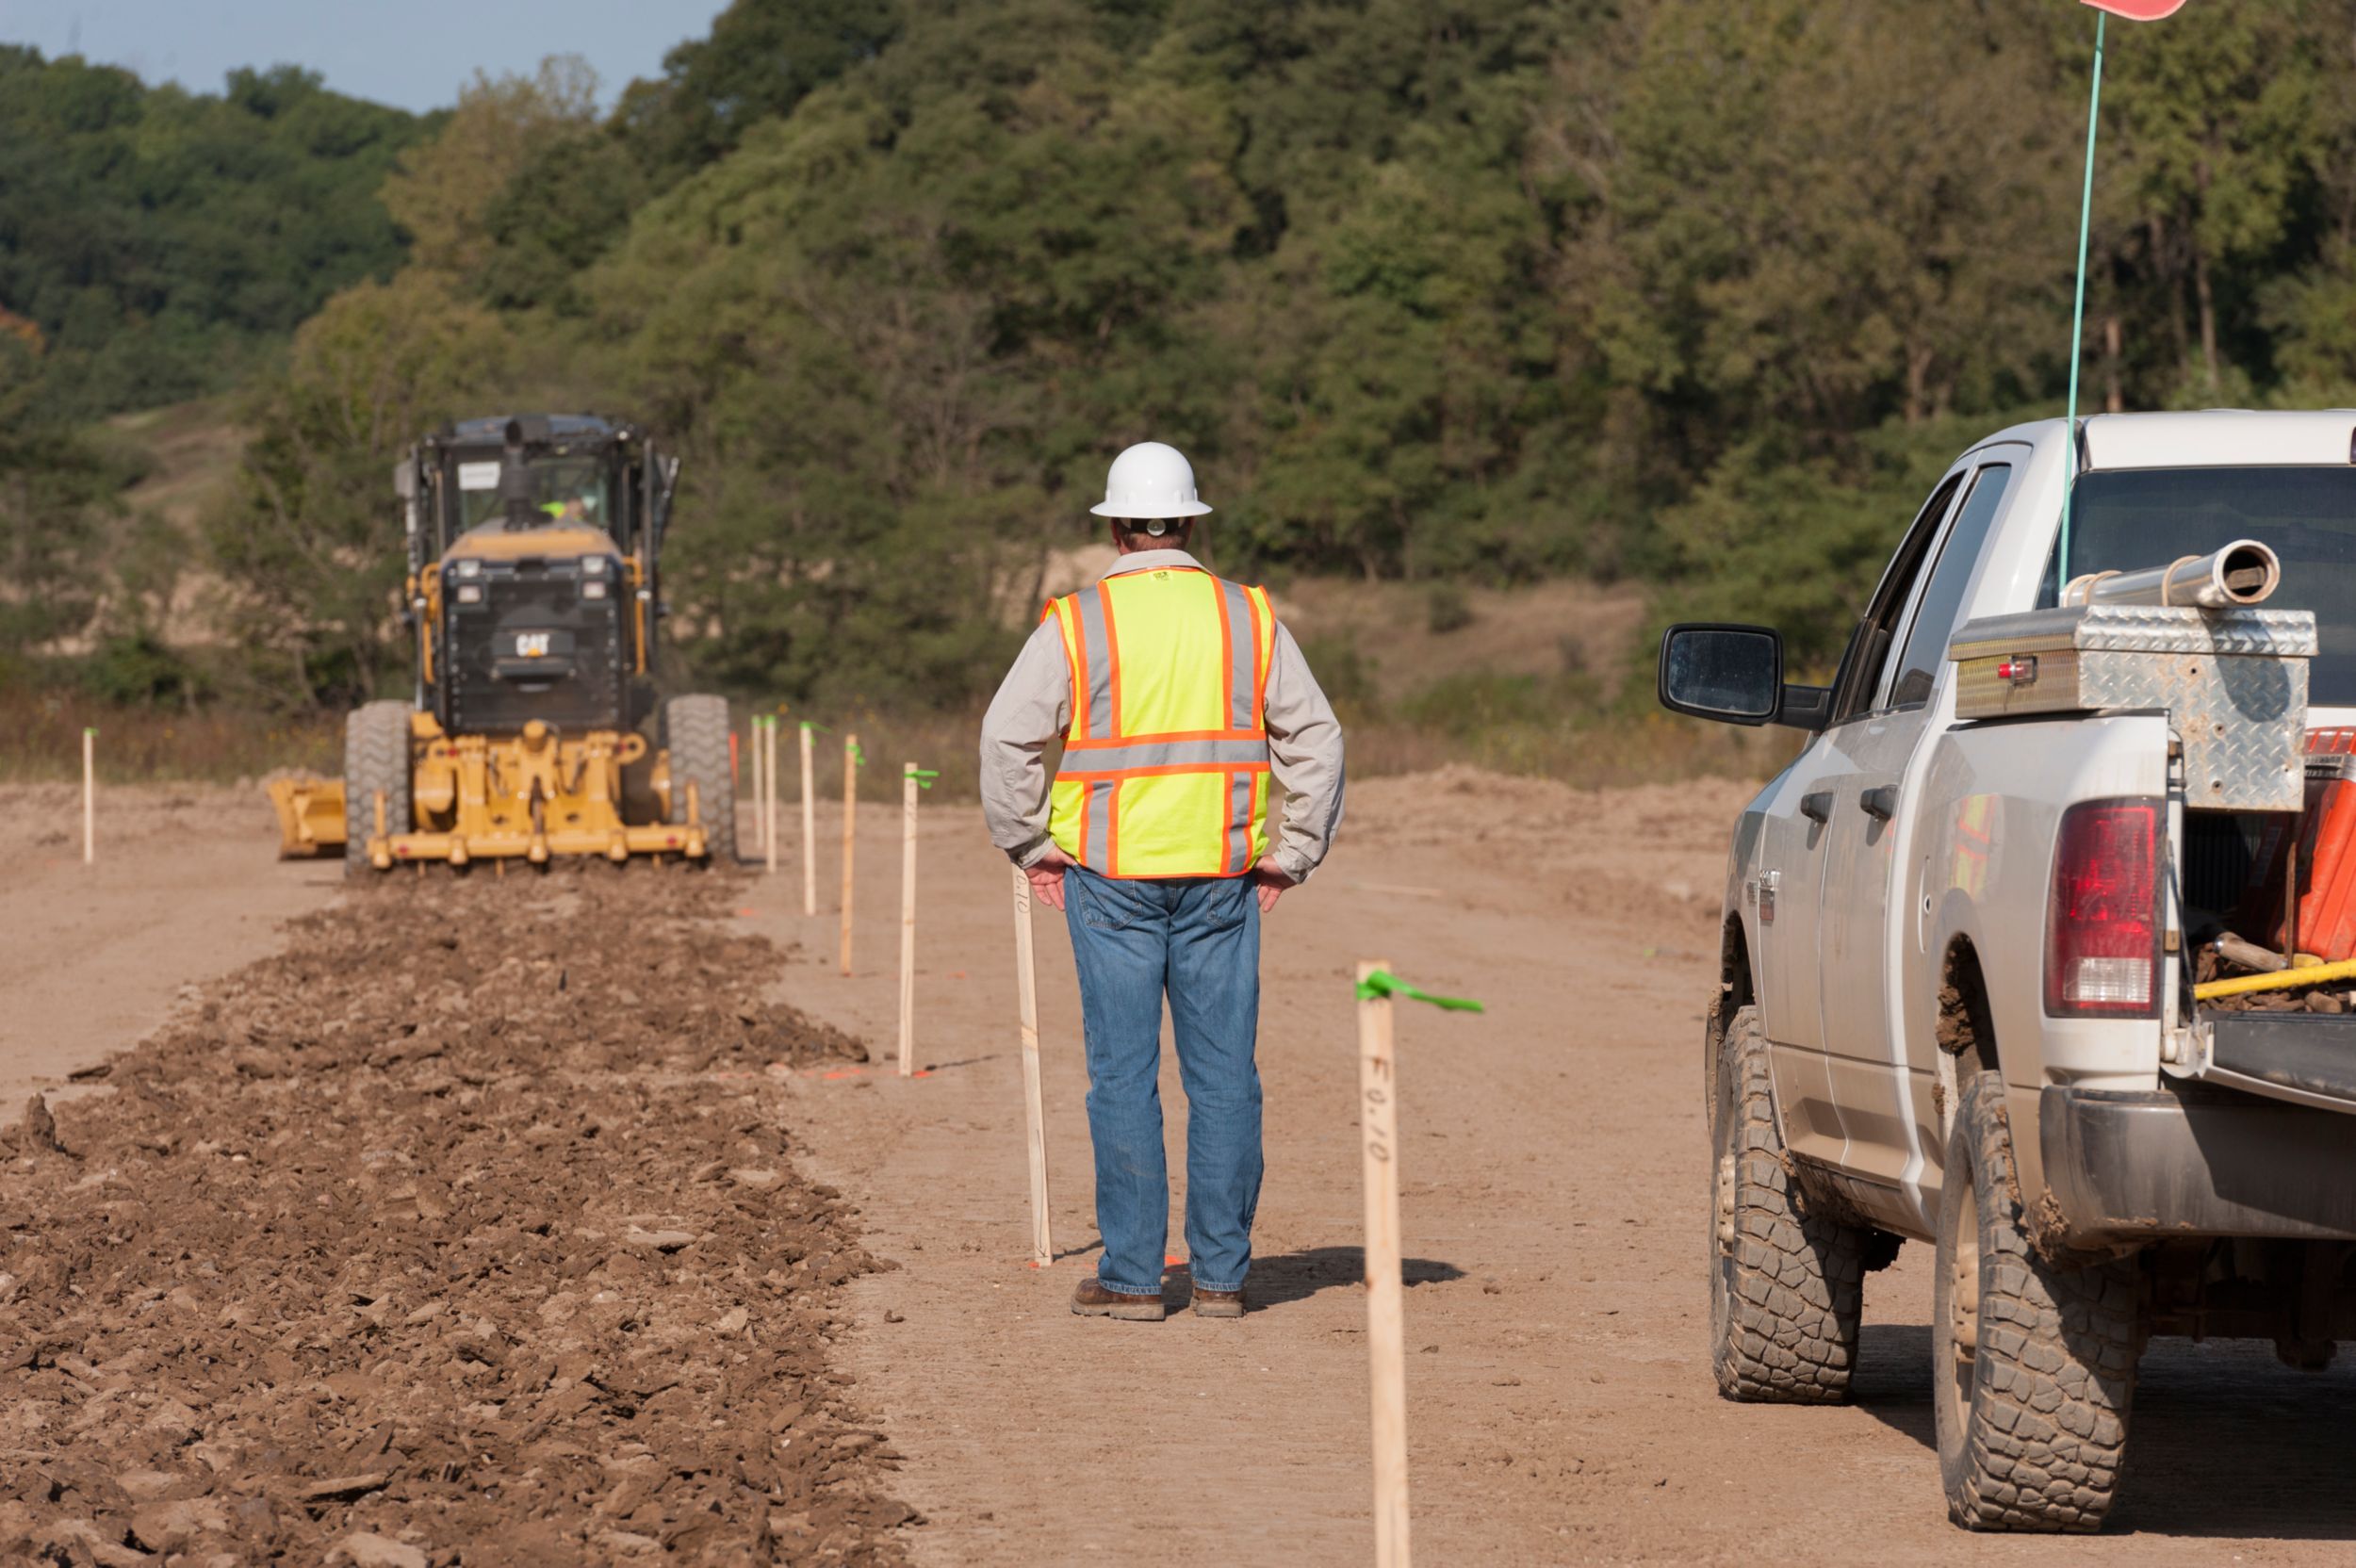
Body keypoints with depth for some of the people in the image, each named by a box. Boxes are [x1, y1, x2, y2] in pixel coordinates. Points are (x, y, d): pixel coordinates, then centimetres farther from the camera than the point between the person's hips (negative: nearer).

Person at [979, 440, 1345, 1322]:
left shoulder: (1076, 624, -2)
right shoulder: (1248, 618, 5)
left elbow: (1009, 737, -6)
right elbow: (1315, 736, 6)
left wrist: (1028, 845, 5)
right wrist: (1293, 853, 11)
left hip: (1112, 876, -2)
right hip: (1221, 880, 2)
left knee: (1123, 1074, 2)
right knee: (1223, 1073, 6)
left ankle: (1132, 1274, 3)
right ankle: (1221, 1273, 8)